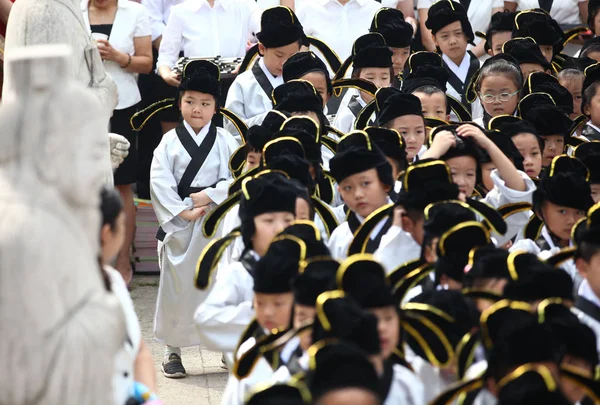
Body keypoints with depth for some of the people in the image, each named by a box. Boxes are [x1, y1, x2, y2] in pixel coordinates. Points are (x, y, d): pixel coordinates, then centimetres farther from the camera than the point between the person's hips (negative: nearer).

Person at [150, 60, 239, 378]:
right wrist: (182, 212, -13)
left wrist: (208, 196, -15)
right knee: (175, 286, 3)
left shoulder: (225, 141, 4)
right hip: (178, 227, 0)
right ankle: (172, 350, 12)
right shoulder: (169, 142, 3)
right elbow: (160, 183, -5)